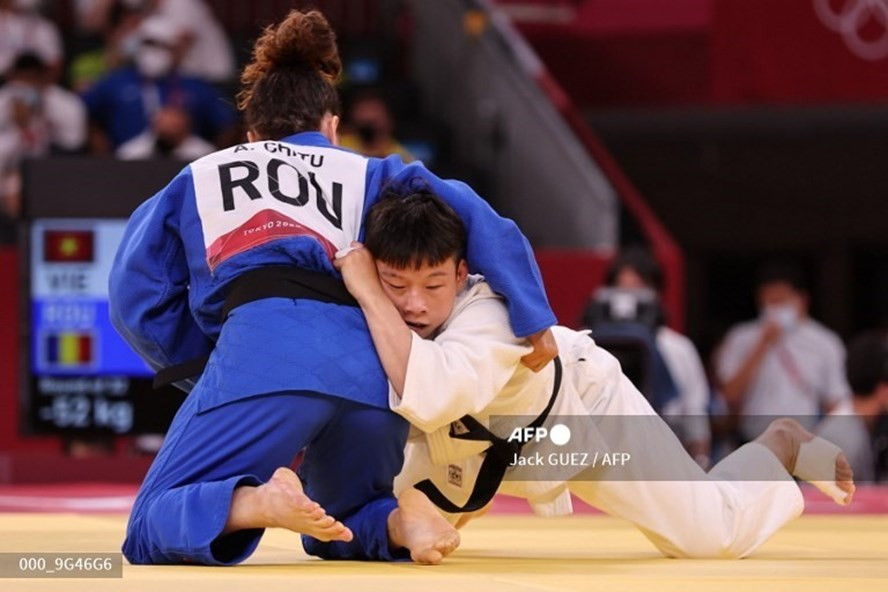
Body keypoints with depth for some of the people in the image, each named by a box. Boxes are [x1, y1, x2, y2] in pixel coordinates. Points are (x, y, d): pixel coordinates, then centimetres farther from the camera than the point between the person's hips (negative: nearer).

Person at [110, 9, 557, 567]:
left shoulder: (196, 181, 29)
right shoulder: (368, 175, 31)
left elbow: (141, 298, 21)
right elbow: (473, 217, 16)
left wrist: (208, 369, 26)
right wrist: (532, 319, 12)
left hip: (264, 355, -3)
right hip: (369, 366, 3)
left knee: (156, 533, 3)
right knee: (343, 528, 27)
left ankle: (252, 503, -30)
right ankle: (400, 518, -10)